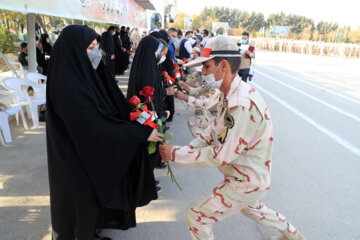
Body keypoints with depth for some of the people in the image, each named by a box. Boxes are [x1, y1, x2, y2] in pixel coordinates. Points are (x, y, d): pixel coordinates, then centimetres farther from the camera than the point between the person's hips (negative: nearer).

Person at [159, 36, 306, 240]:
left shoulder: (242, 105, -33)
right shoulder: (229, 95, -2)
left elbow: (222, 156, -30)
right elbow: (215, 131, 5)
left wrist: (176, 154, -23)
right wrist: (188, 148, -8)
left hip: (247, 182, -10)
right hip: (249, 175, 10)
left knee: (196, 216, -1)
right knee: (249, 207, 36)